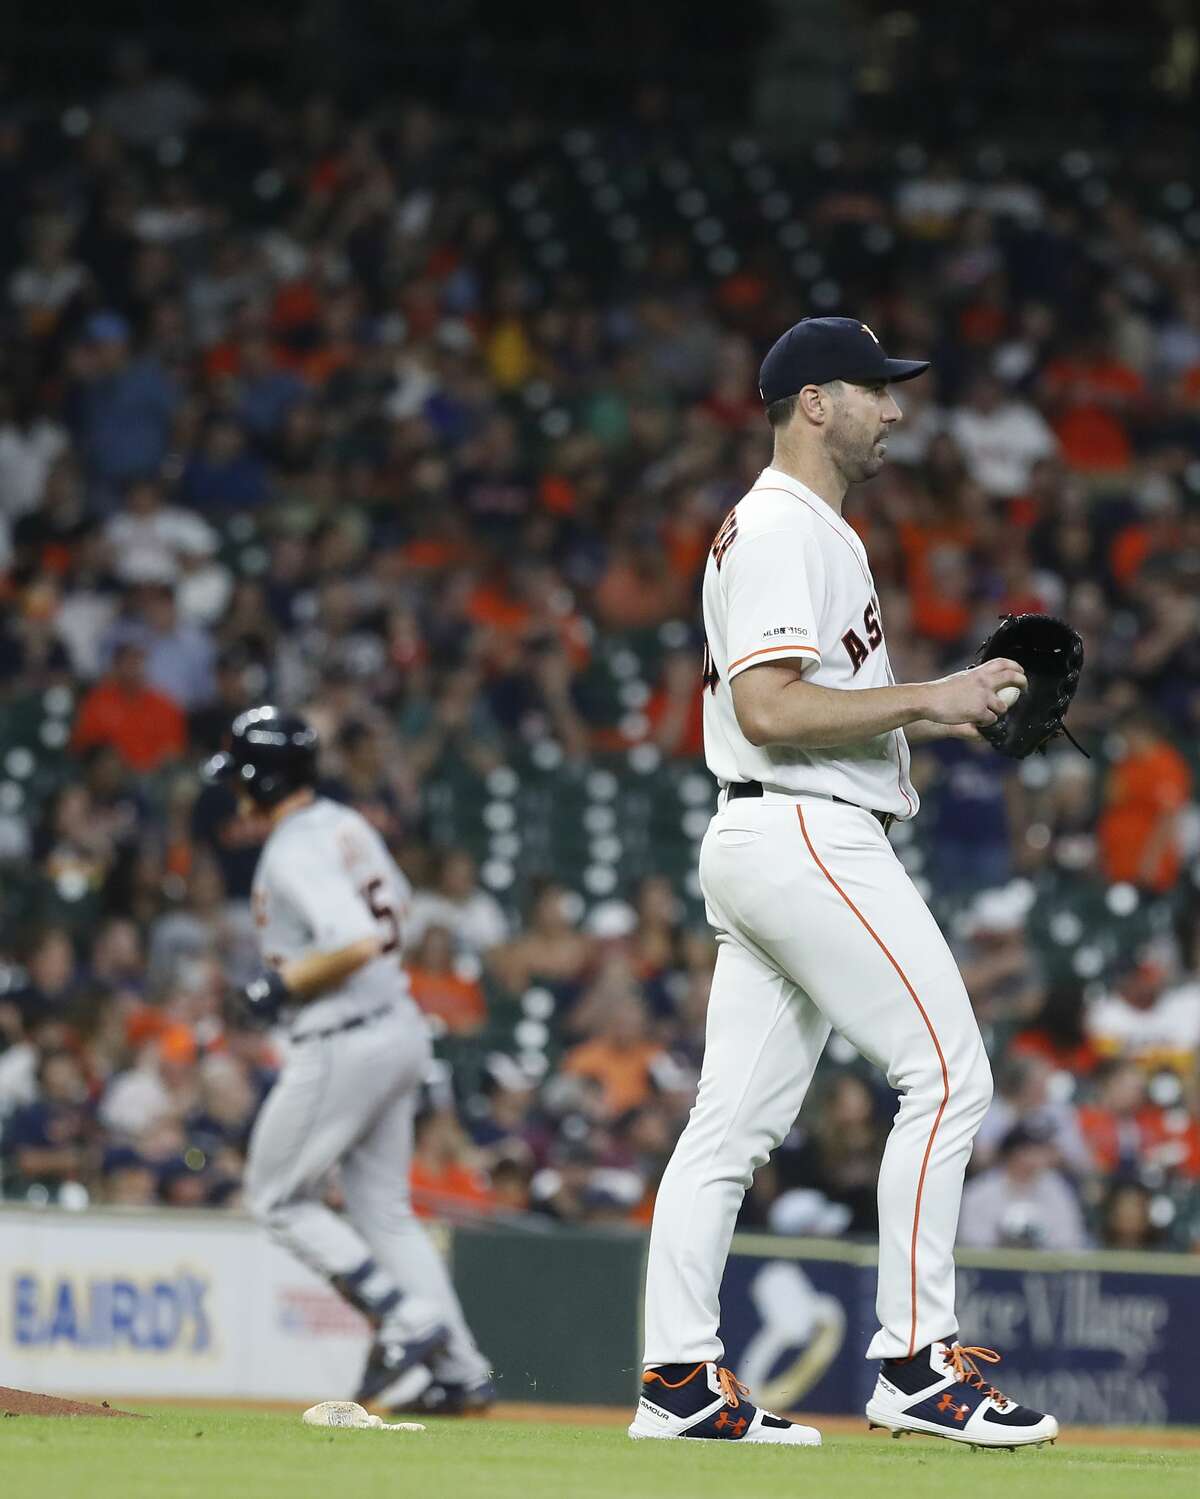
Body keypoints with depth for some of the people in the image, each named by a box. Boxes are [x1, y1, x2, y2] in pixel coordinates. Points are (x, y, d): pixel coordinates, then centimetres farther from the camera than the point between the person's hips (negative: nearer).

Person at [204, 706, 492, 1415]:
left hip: (344, 1047, -9)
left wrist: (285, 986, -15)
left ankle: (404, 1319, -5)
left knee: (277, 1197, 5)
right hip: (400, 1031, 9)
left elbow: (358, 944, -29)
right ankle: (463, 1371, 10)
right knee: (384, 1210, 14)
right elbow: (397, 903, 27)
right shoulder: (350, 826, 10)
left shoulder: (295, 852, -18)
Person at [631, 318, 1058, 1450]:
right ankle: (915, 1363, -11)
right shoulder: (783, 530, -12)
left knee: (736, 1121, 7)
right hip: (807, 837, -11)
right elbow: (769, 710, -21)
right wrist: (925, 699, -18)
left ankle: (677, 1381, 6)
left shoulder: (809, 530, 22)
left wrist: (938, 713, 14)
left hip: (763, 845, 11)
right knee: (946, 1072, -10)